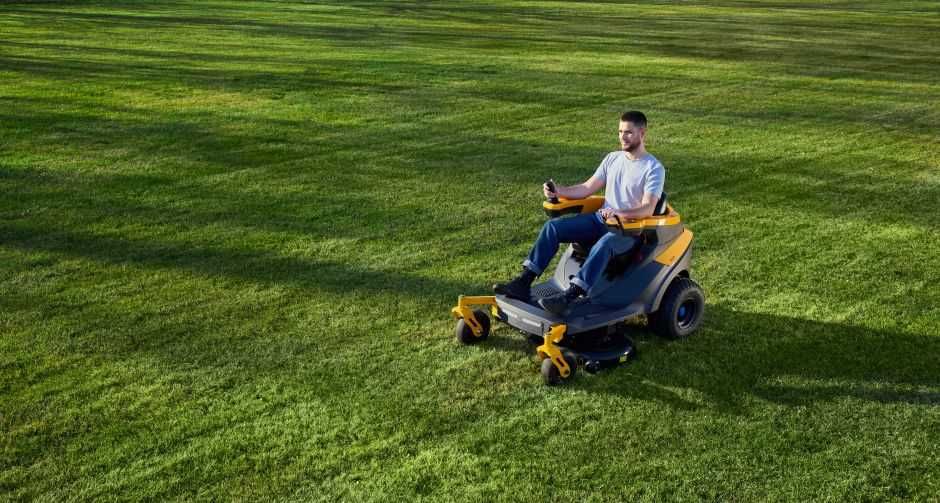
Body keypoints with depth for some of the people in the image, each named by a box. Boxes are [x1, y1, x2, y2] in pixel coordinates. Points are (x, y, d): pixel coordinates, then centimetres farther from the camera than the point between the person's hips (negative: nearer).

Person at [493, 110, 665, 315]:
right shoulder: (613, 158, 13)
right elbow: (587, 188, 12)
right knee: (552, 226, -14)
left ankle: (569, 297, -48)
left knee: (603, 244, -41)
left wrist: (619, 213, -38)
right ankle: (524, 282, -20)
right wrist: (559, 191, -5)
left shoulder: (654, 169, -8)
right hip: (600, 219, 6)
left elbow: (647, 209, -19)